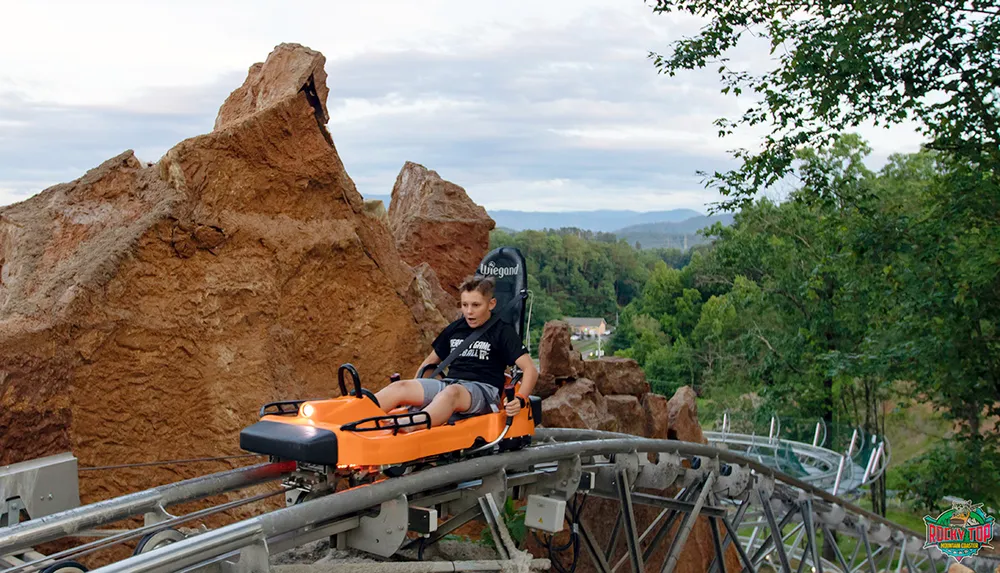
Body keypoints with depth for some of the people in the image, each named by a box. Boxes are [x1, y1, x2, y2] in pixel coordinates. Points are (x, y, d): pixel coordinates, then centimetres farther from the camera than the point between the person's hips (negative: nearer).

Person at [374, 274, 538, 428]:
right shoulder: (454, 329, 19)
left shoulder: (503, 332, 3)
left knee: (451, 392, -40)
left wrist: (520, 399, -22)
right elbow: (430, 361, 30)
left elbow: (530, 368, -5)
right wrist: (414, 391, 17)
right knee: (400, 387, -19)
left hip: (483, 389, -6)